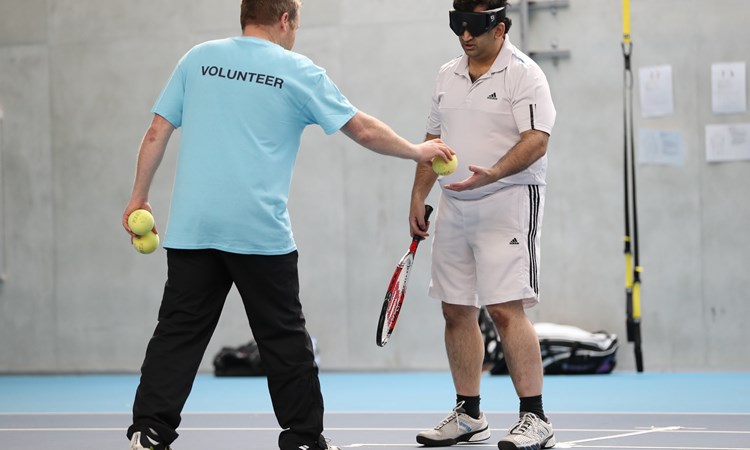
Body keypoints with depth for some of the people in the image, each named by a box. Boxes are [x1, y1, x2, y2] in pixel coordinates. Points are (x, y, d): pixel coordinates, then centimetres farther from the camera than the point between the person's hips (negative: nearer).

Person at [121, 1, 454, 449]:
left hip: (191, 226, 3)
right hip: (260, 229, -3)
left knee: (179, 331, 4)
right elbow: (364, 129, 6)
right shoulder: (298, 72, 2)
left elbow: (156, 134, 8)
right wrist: (418, 151, 20)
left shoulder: (198, 59, 10)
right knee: (285, 338, 7)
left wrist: (139, 198, 15)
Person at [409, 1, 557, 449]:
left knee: (506, 309, -15)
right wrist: (418, 198, 17)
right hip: (455, 207, 7)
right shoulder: (448, 76, 14)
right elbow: (433, 141, 22)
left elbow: (536, 141, -17)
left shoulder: (523, 73, -8)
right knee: (457, 311, 8)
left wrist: (493, 174, -32)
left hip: (508, 204, -7)